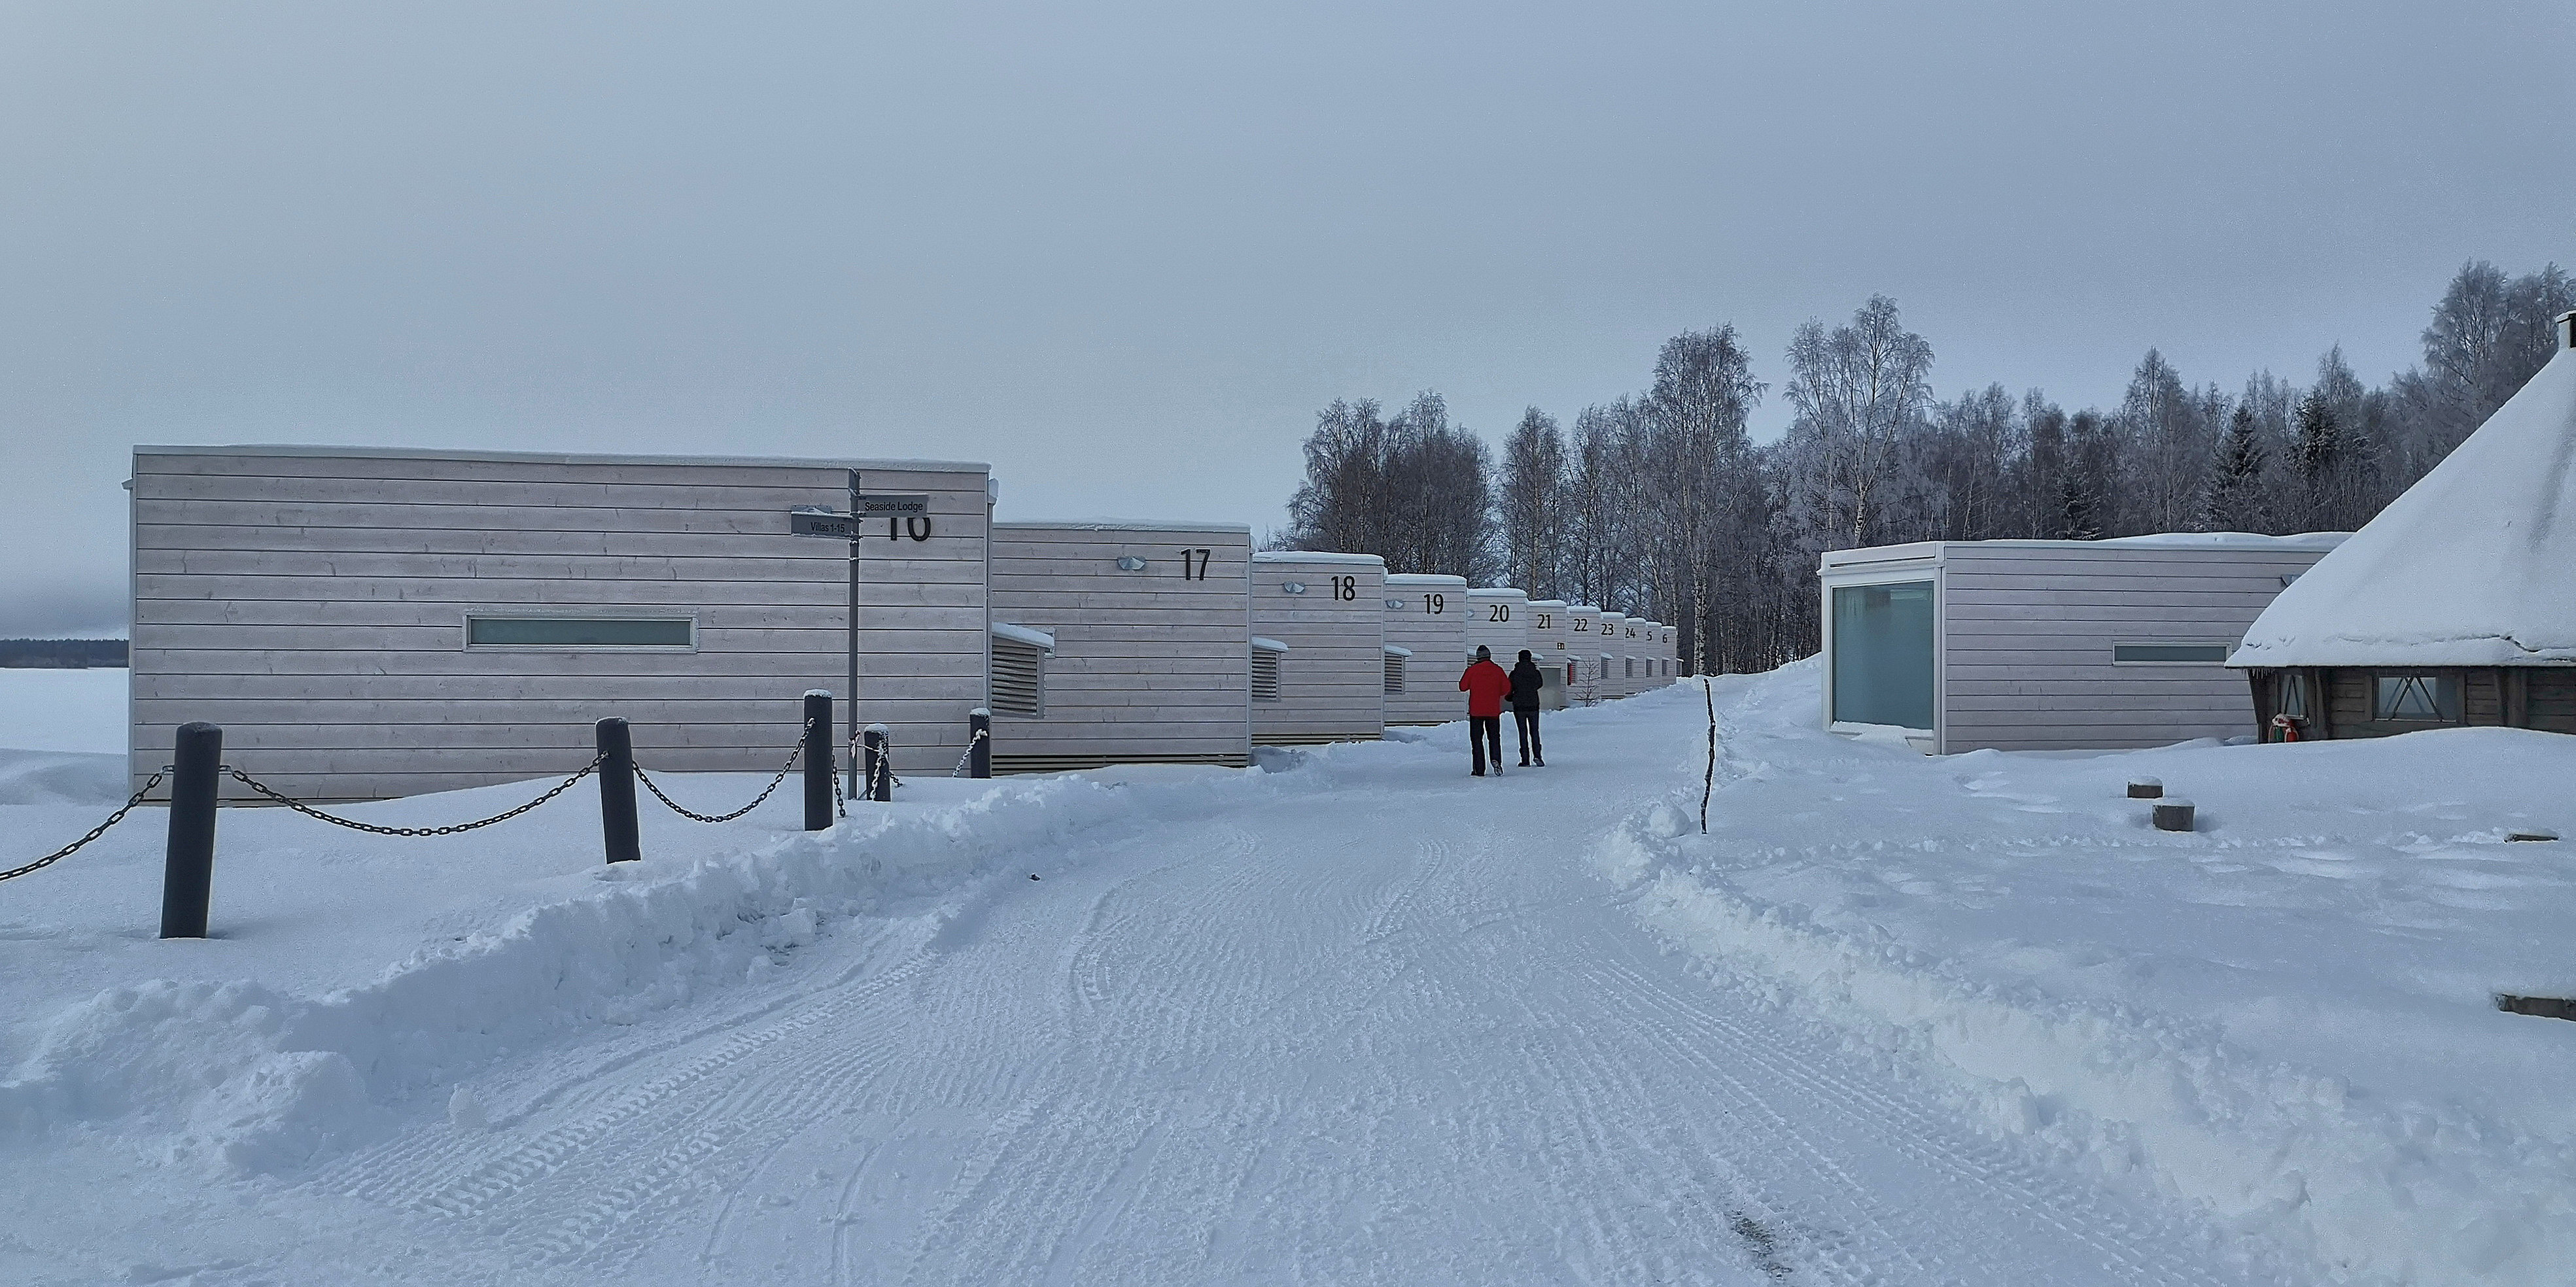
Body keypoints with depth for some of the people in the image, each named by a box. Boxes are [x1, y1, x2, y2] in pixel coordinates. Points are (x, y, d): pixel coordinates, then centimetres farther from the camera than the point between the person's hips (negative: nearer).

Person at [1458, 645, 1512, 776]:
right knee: (1494, 737, 12)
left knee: (1477, 739, 5)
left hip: (1476, 710, -1)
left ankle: (1480, 769, 0)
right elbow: (1507, 689, 2)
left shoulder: (1472, 670, -5)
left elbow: (1463, 687, 1)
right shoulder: (1498, 670, 0)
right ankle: (1496, 759, -15)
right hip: (1493, 711, 1)